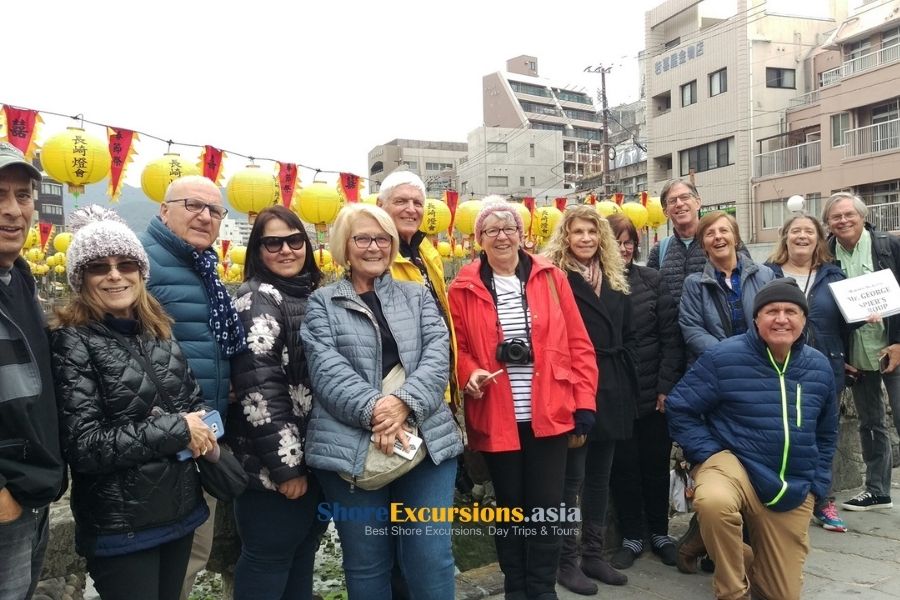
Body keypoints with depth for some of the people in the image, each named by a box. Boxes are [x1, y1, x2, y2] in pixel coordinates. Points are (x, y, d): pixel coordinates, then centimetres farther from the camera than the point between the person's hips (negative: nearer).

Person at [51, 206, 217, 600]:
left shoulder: (159, 331, 5)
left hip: (180, 509, 6)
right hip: (119, 525, -6)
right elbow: (82, 447, -20)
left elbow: (195, 403, 13)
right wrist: (175, 429, -17)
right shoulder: (73, 343, -12)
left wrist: (201, 433, -9)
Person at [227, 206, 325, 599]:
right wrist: (285, 463, -20)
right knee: (268, 560, 6)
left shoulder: (315, 296, 12)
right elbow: (258, 389, -20)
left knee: (303, 556, 18)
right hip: (274, 462, -8)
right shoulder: (258, 299, -12)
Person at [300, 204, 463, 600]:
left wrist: (405, 402, -16)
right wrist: (373, 410, -20)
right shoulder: (322, 303, 8)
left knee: (431, 558, 3)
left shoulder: (417, 296, 14)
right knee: (366, 563, 11)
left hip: (427, 440, 2)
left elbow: (437, 355, 1)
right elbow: (327, 368, -6)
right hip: (351, 446, -1)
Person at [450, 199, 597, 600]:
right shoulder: (463, 289, 1)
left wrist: (584, 403, -1)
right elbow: (456, 347, 3)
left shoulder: (551, 278, 3)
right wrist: (469, 373, -18)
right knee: (509, 506, 13)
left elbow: (578, 344, 3)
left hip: (549, 414, 1)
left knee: (547, 505, 7)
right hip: (496, 419, 0)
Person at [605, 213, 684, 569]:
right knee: (623, 466, 9)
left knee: (656, 463, 13)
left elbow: (671, 335, -1)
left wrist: (667, 385, -7)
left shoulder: (652, 280, 0)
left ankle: (659, 533, 32)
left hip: (653, 392, 1)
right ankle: (632, 537, 26)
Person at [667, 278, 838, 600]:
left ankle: (737, 556, 42)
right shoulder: (724, 357, -13)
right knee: (714, 502, -41)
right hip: (733, 463, -4)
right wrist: (710, 454, -15)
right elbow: (679, 408, -8)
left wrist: (817, 484, 11)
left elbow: (826, 433, 18)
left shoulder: (819, 366, 4)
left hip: (794, 492, 5)